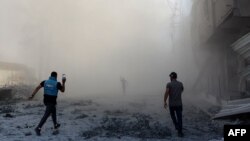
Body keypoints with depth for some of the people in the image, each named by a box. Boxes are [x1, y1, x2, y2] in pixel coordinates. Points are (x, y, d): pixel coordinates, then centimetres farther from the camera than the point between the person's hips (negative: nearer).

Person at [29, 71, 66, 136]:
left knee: (53, 110, 27)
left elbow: (37, 88, -10)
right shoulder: (57, 83, -11)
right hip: (52, 102, -6)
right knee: (46, 115, -7)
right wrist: (63, 82, 12)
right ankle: (38, 128, -19)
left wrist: (32, 95, -12)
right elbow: (63, 90, 4)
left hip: (46, 101, 6)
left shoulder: (45, 81, 0)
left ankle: (55, 125, 39)